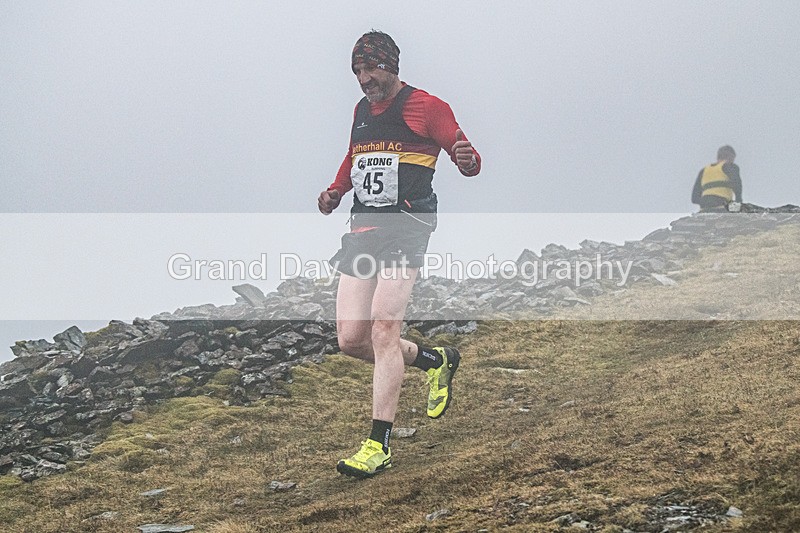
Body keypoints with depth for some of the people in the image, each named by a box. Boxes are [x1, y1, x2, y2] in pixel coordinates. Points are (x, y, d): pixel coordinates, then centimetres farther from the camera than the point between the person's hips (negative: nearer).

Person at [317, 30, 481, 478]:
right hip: (363, 225, 7)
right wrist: (335, 191, 17)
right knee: (351, 340, 1)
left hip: (406, 226, -7)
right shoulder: (361, 110, 19)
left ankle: (379, 445, -17)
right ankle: (436, 360, 27)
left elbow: (470, 163, -3)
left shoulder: (425, 106, -2)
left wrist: (467, 159, -27)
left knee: (383, 329, -19)